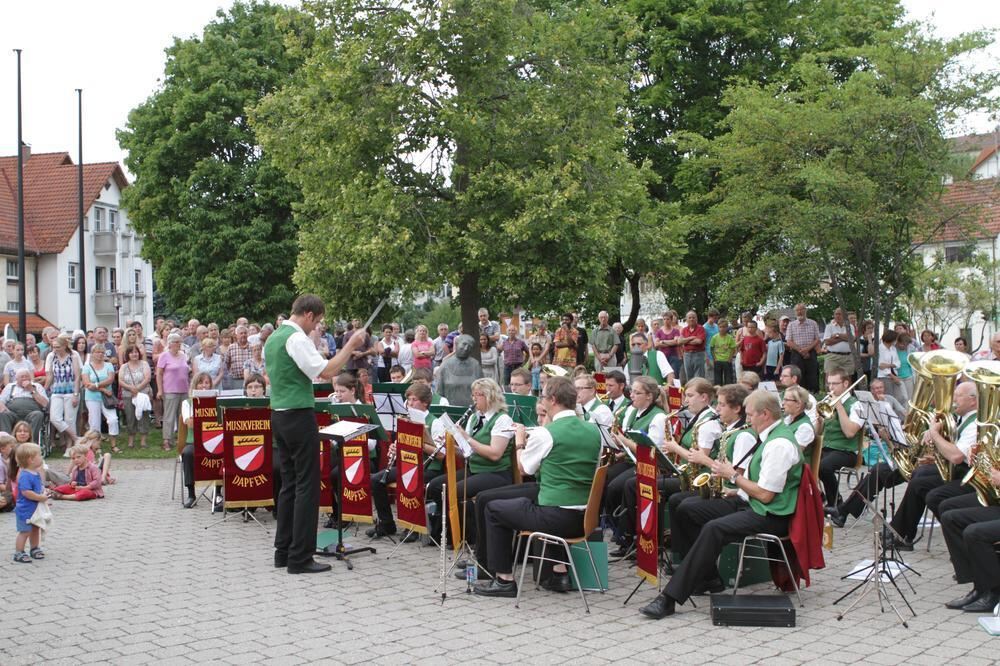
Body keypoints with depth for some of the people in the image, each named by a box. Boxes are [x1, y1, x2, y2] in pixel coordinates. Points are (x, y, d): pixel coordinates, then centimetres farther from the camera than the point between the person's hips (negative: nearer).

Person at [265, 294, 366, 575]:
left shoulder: (272, 338, 14)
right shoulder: (297, 338, -14)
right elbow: (326, 372, -20)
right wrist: (350, 346, -13)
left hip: (278, 415, 10)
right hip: (299, 415, -10)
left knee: (289, 483, 14)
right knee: (307, 485, -5)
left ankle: (283, 551, 18)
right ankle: (300, 558, -5)